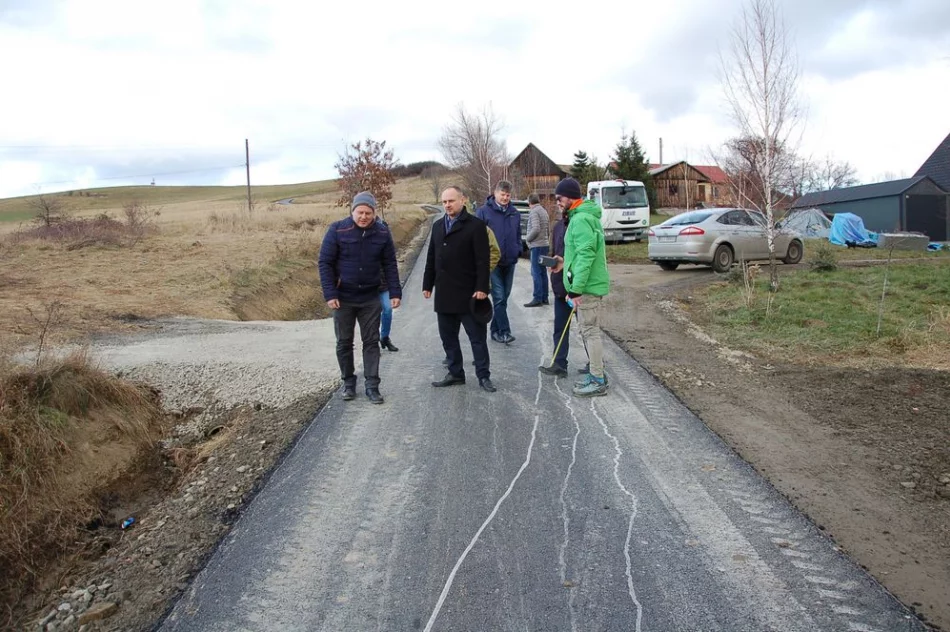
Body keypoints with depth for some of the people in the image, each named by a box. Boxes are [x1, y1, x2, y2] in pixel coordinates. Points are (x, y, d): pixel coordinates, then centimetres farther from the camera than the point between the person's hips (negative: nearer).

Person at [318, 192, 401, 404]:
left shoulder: (382, 233, -4)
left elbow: (390, 265, 2)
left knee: (371, 342, 5)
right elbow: (325, 263, -9)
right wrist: (330, 294, -14)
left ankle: (372, 385, 13)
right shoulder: (337, 230, -11)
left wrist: (395, 292, -5)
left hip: (370, 298, 1)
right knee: (344, 342, 9)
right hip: (343, 298, -1)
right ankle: (348, 382, 25)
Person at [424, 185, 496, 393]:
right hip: (444, 294, 6)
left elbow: (483, 260, -12)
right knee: (448, 337, 12)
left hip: (468, 293, -6)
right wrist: (428, 284, 13)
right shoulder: (437, 225, 13)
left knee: (477, 337, 3)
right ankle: (455, 373, 23)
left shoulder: (475, 225, -7)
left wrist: (482, 288, -17)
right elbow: (431, 258, 16)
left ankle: (484, 376, 11)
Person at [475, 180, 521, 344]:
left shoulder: (514, 213, 10)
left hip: (510, 262, 6)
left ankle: (496, 329, 21)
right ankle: (504, 331, -9)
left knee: (504, 297, 11)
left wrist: (518, 250, 6)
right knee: (499, 298, -10)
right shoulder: (484, 211, -7)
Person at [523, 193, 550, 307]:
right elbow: (547, 229, 15)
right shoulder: (543, 210, 15)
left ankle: (537, 298, -8)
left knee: (536, 273, -7)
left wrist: (527, 238, -7)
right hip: (544, 244, 9)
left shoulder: (534, 211, -12)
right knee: (543, 272, 12)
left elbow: (535, 229, -21)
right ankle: (544, 298, 15)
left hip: (537, 245, -9)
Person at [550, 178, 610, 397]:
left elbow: (586, 256, -24)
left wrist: (575, 289, -25)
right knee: (589, 331, 17)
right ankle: (597, 374, 27)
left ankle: (598, 382, 4)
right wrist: (566, 263, 12)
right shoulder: (581, 216, 15)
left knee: (590, 332, -4)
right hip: (588, 285, 10)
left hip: (587, 286, -10)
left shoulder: (581, 219, -18)